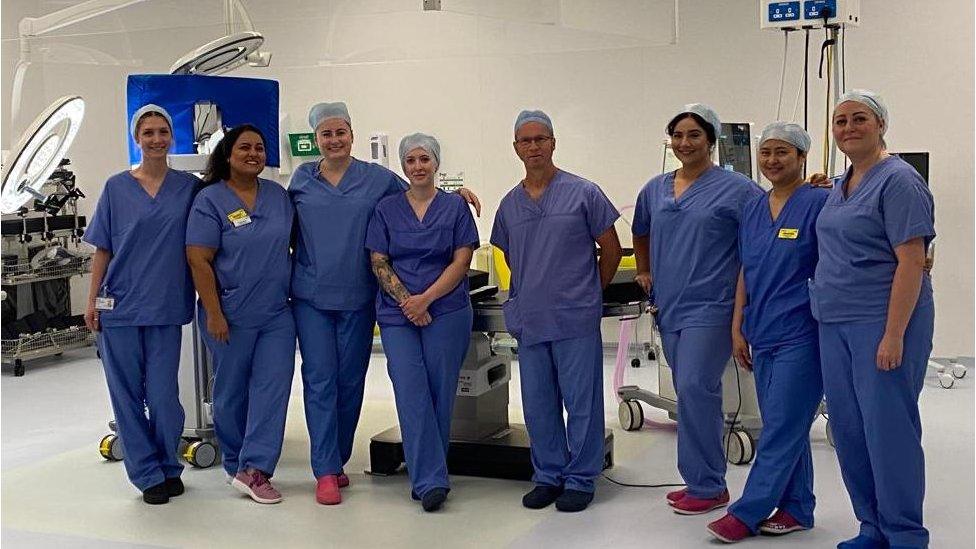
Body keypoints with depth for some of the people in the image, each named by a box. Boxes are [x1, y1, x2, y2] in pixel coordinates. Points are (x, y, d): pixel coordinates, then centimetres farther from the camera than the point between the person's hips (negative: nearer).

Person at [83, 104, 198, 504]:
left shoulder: (189, 187, 5)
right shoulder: (117, 187, 4)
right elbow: (102, 249, 6)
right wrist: (92, 300, 1)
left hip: (166, 307, 0)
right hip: (120, 306, 0)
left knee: (163, 394, 1)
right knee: (127, 395, 4)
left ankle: (169, 467, 22)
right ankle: (148, 474, 16)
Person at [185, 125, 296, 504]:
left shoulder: (278, 195, 7)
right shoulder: (210, 200, -8)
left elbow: (295, 241, 18)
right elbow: (198, 260, -12)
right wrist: (214, 314, -15)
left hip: (277, 313, 4)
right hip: (231, 316, -4)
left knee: (273, 385, -6)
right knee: (231, 391, 8)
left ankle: (254, 469, -5)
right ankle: (235, 464, 24)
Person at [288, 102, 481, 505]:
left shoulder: (378, 179, 4)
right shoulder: (302, 179, 7)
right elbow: (287, 228, 16)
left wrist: (455, 194, -6)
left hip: (357, 299, 0)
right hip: (311, 297, 0)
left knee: (350, 381, 7)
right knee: (320, 381, -3)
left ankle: (337, 461, 24)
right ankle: (325, 472, 2)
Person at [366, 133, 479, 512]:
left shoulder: (455, 207, 5)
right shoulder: (386, 209, 9)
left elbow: (461, 262, -2)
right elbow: (379, 263, 4)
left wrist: (425, 299, -11)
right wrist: (406, 301, -10)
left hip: (447, 312, -1)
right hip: (398, 315, 1)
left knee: (440, 394, 2)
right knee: (411, 394, -9)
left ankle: (427, 474, 15)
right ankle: (431, 481, -8)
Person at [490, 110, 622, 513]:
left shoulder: (583, 193, -4)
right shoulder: (509, 204, 10)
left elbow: (611, 249, 2)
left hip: (576, 320, -4)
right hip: (530, 321, 5)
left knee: (581, 402, 2)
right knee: (538, 405, 10)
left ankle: (580, 479, 14)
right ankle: (548, 476, 23)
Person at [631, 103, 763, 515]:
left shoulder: (736, 188, -5)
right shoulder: (655, 189, 12)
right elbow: (641, 234, 28)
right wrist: (644, 272, 19)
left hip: (710, 307, -6)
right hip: (669, 307, 7)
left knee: (695, 388, -16)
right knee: (692, 392, 13)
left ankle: (707, 486, -5)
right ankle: (703, 481, 22)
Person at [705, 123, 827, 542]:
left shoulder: (819, 203, -7)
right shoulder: (753, 209, 12)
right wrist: (737, 329, 13)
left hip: (800, 335, -7)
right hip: (762, 335, 7)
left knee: (780, 429, -3)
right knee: (786, 428, 13)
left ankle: (747, 513, 2)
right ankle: (797, 508, 22)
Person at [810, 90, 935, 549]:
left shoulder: (898, 181, -11)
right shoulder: (840, 185, 14)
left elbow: (912, 262, -17)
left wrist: (894, 335, -21)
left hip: (881, 323, -8)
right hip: (835, 324, 8)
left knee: (888, 427, -3)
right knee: (848, 429, 11)